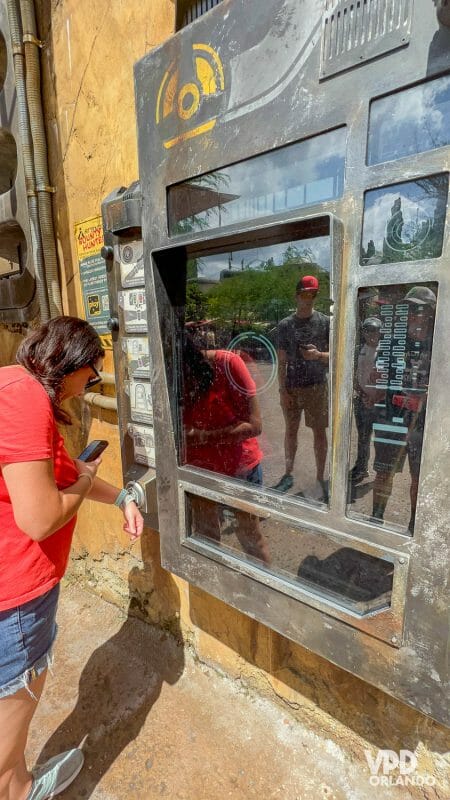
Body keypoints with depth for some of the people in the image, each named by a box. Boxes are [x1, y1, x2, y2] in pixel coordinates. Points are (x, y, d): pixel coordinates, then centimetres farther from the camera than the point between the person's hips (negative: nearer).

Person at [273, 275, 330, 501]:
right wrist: (282, 390, -3)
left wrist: (318, 355, -18)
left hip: (316, 386, -1)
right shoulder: (285, 325, 4)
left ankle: (321, 478, 17)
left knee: (319, 432, 5)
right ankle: (288, 475, 25)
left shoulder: (325, 322, 1)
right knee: (291, 430, 11)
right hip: (291, 387, 2)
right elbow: (281, 361, 4)